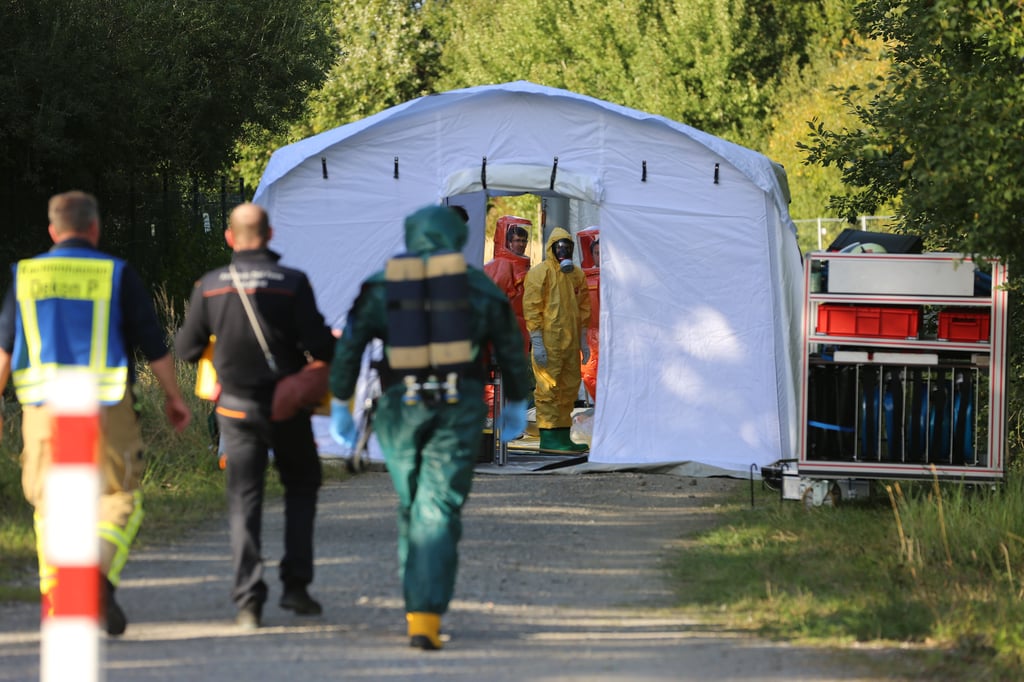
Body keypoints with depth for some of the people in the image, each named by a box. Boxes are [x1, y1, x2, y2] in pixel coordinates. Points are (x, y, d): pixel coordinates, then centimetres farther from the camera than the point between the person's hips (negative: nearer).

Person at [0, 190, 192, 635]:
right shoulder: (117, 275, -1)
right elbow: (153, 344, 1)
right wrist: (173, 396, 12)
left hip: (43, 406, 2)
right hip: (106, 408, -2)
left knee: (50, 502, 14)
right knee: (120, 499, 5)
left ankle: (53, 596, 10)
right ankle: (101, 574, -19)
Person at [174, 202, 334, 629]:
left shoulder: (209, 286, -3)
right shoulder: (292, 283, -11)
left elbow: (187, 348, 3)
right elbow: (317, 345, -16)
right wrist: (336, 344, 7)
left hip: (236, 406, 1)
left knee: (244, 498, 6)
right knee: (301, 486, 18)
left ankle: (248, 600, -5)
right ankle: (295, 584, 10)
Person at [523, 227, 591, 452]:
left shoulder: (576, 274, 15)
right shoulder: (540, 272, -7)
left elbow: (582, 309, 22)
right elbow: (532, 308, -11)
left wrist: (583, 341, 17)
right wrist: (537, 342, -16)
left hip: (570, 342, 8)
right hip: (549, 342, -8)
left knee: (569, 388, 11)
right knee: (548, 388, -7)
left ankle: (563, 434, 18)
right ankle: (548, 436, -6)